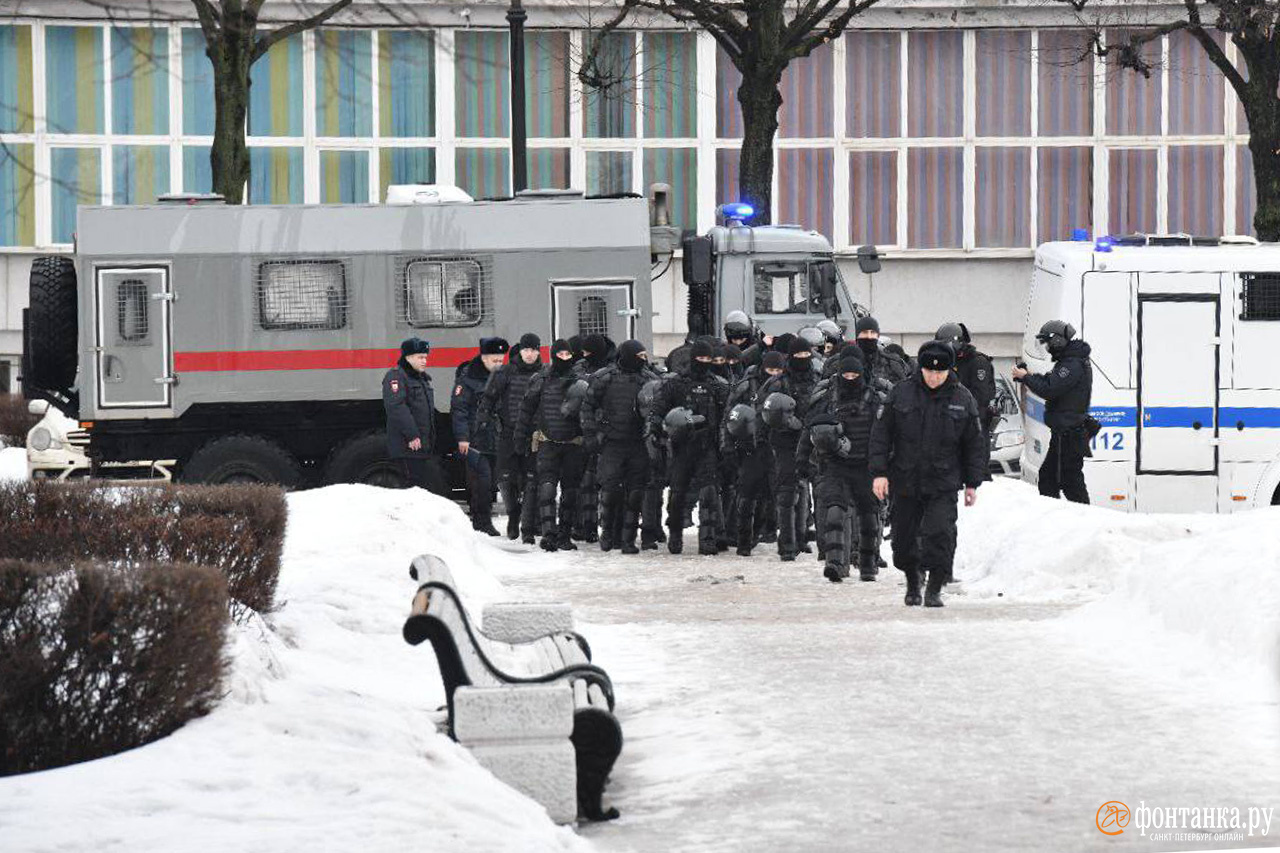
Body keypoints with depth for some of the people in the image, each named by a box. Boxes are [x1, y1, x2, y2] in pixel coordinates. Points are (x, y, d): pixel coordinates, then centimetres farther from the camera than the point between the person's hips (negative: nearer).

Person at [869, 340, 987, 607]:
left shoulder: (962, 398, 0)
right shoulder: (901, 393, -1)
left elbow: (974, 444, 7)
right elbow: (881, 434, 2)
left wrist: (972, 483, 5)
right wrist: (879, 472, -5)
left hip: (943, 484, -1)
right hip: (905, 480, 1)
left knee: (940, 534, -13)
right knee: (905, 537, 9)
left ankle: (934, 589, -2)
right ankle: (912, 582, 32)